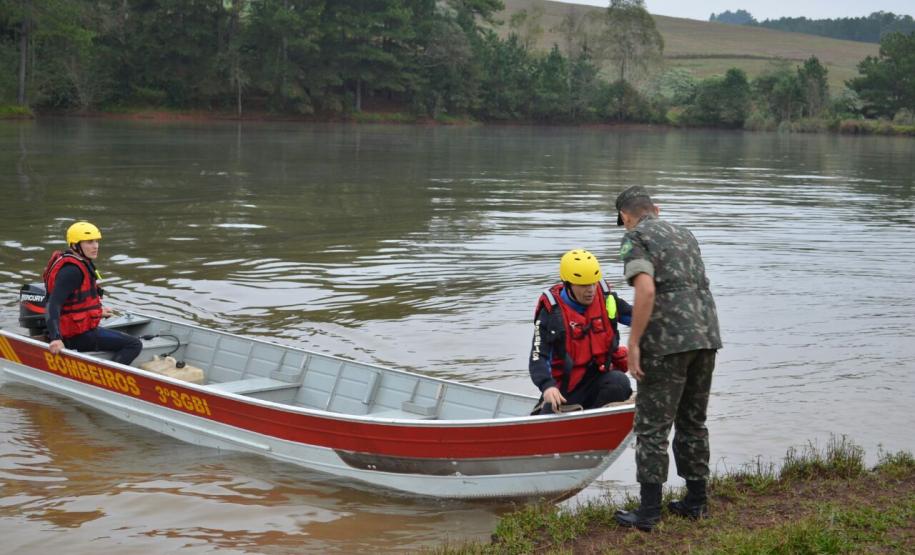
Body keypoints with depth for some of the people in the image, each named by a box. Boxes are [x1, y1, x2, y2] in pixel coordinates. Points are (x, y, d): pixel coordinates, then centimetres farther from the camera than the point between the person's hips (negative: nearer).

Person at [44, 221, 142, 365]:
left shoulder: (80, 264, 9)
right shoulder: (71, 270, -22)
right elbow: (53, 304, -30)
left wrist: (97, 312, 35)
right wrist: (55, 338, -41)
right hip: (78, 335, -10)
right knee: (134, 345, -14)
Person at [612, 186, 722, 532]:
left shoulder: (635, 238, -3)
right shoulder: (684, 234, 21)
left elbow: (646, 290, -17)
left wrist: (633, 344, -14)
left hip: (668, 341, -7)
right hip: (706, 336, 7)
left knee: (653, 426, -2)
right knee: (692, 422, 16)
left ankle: (648, 512, -1)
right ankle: (696, 502, 22)